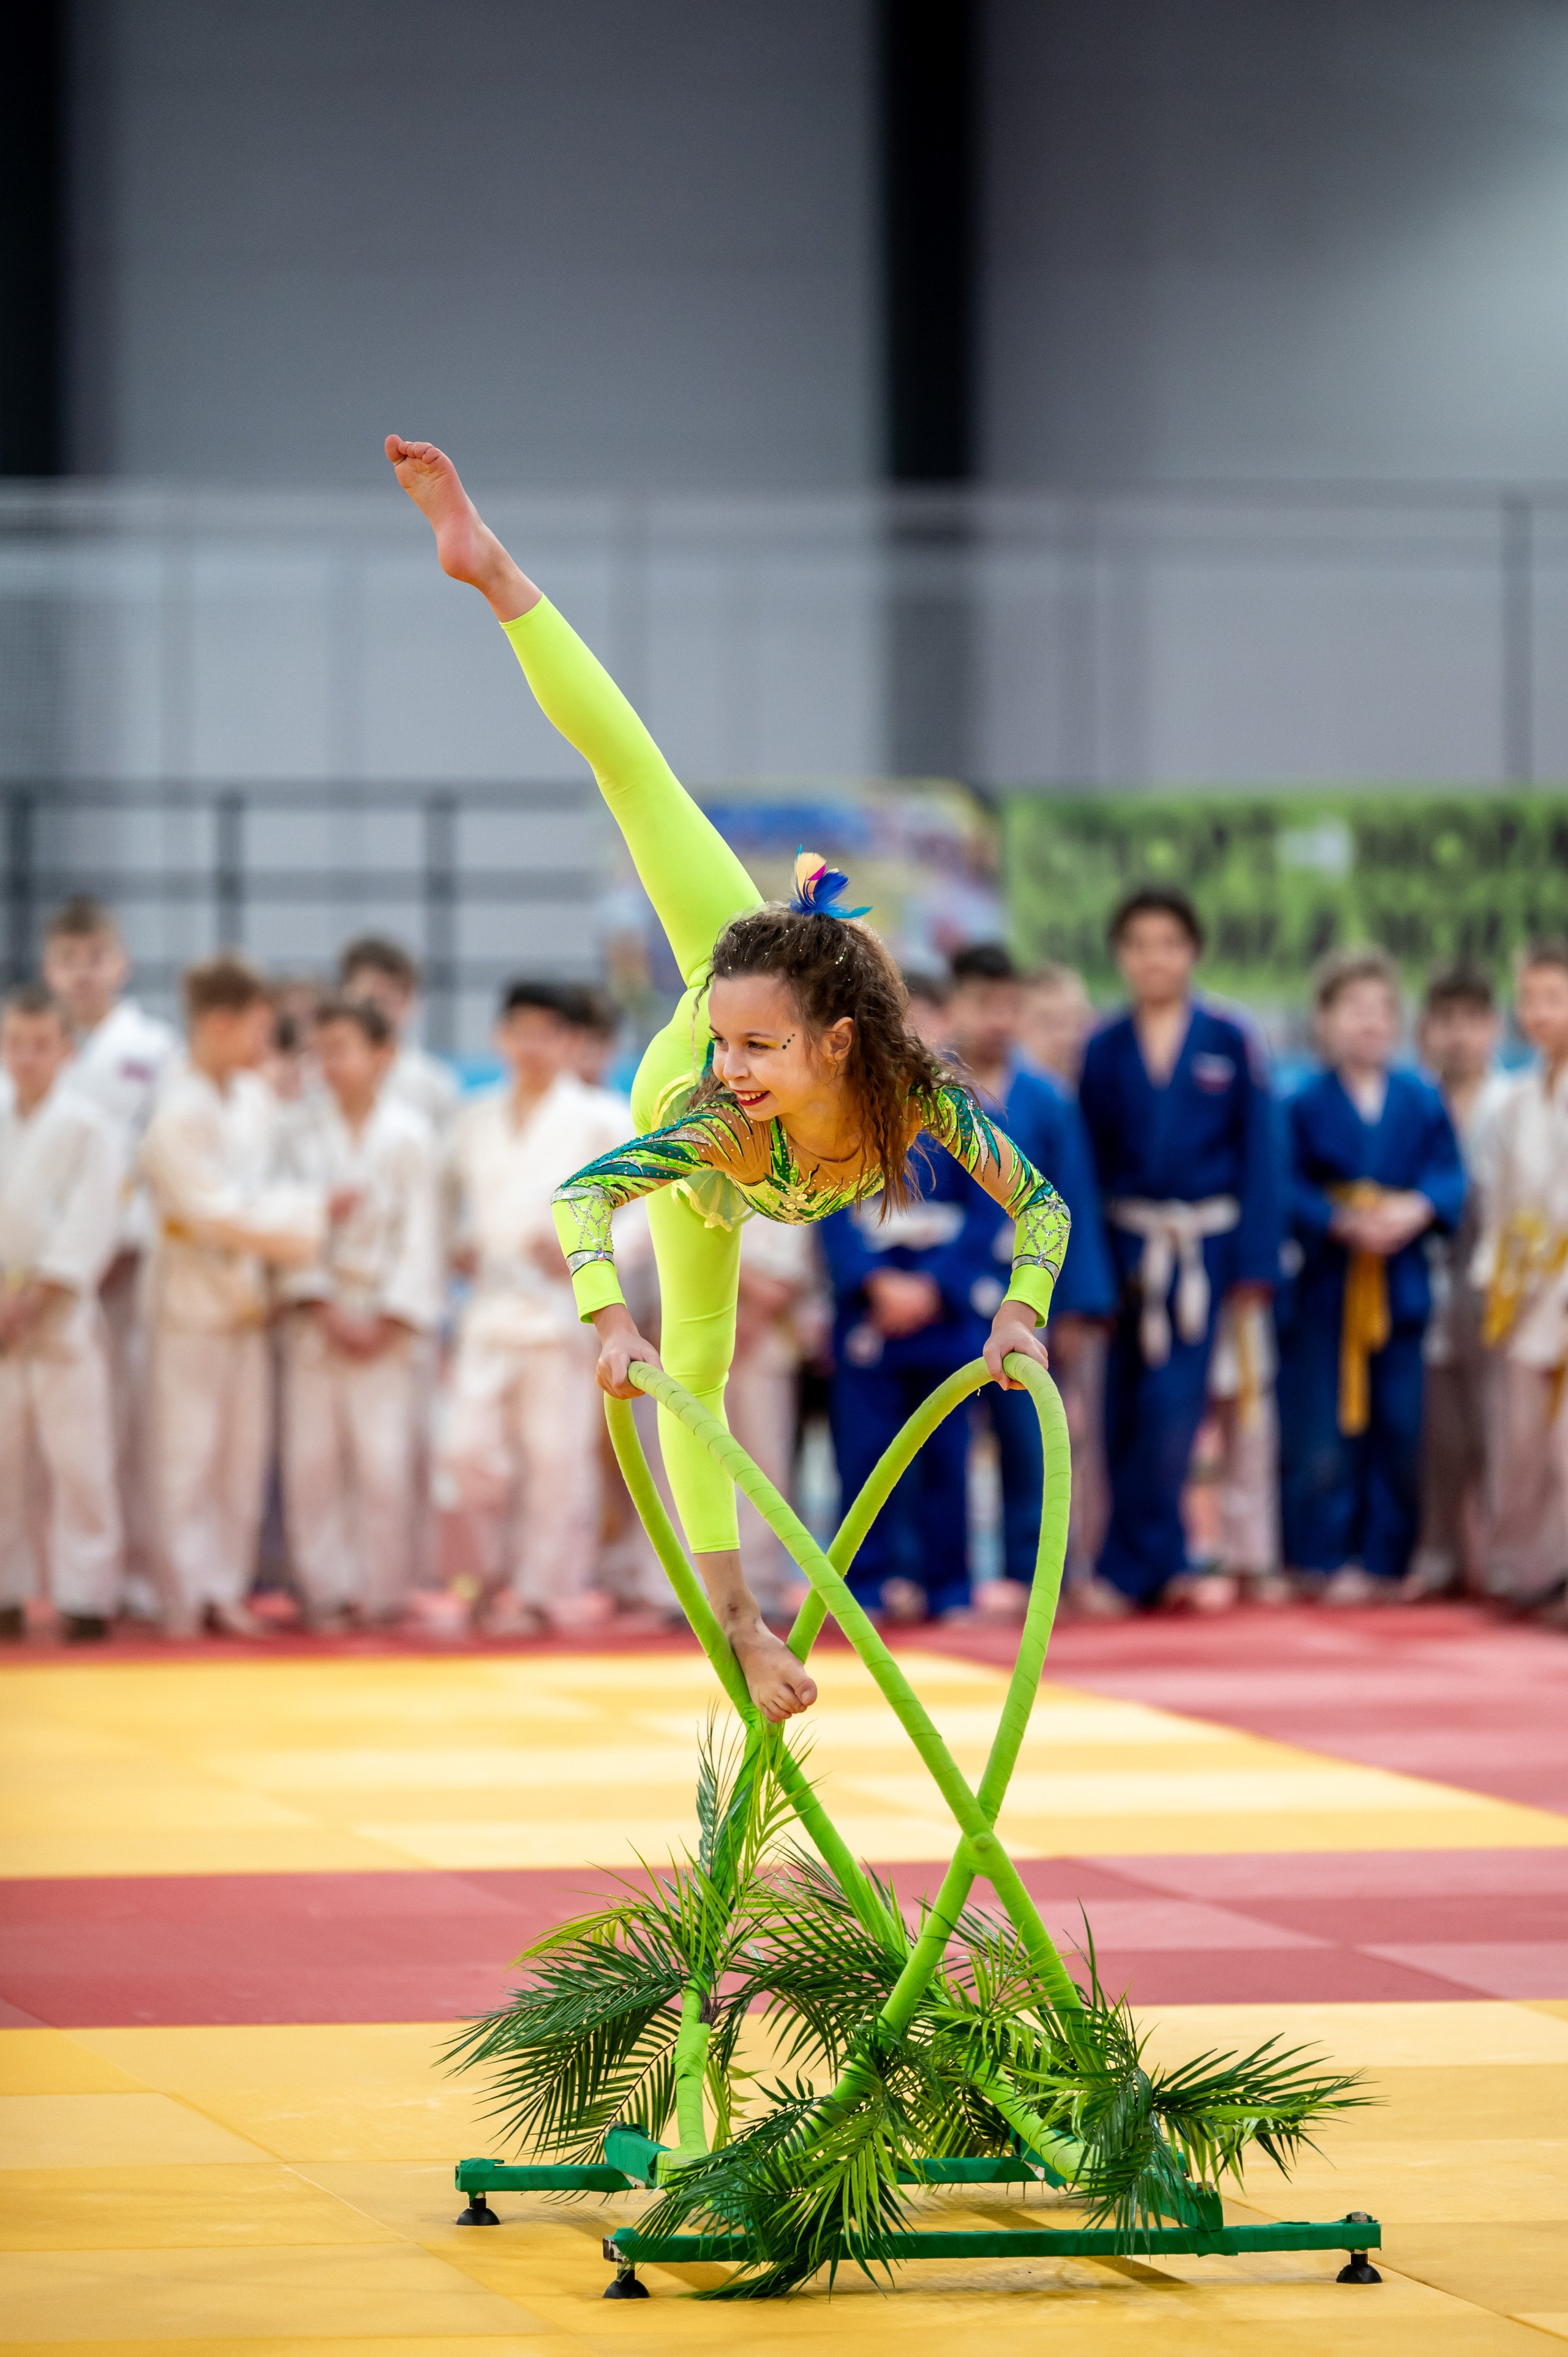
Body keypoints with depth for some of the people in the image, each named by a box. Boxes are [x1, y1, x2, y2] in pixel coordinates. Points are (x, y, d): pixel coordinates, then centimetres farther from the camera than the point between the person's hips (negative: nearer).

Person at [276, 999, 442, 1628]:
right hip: (315, 1315, 2)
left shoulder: (409, 1135, -3)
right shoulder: (299, 1127, 1)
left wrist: (389, 1320, -7)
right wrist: (326, 1309, -8)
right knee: (312, 1460, 0)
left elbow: (419, 1234, -1)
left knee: (385, 1463, -7)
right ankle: (329, 1591, 8)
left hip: (384, 1322, -2)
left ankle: (383, 1593, 3)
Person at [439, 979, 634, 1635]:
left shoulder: (601, 1119, -1)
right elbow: (455, 1193, 28)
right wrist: (459, 1242, 8)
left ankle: (544, 1591, 7)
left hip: (564, 1304, -4)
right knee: (466, 1451, -5)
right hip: (491, 1303, 4)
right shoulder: (475, 1119, 13)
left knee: (556, 1454, -4)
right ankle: (505, 1572, 17)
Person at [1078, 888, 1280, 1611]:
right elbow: (1089, 1163, 6)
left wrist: (1255, 1263, -5)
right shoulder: (1104, 1050, 4)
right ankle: (1162, 1561, 15)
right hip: (1127, 1246, 2)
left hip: (1205, 1247, -2)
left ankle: (1128, 1566, -2)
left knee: (1172, 1405, -10)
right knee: (1127, 1410, 2)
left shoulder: (1229, 1043, -1)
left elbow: (1257, 1156, 0)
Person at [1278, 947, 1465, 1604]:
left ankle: (1384, 1561, 12)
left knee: (1401, 1430, 3)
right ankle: (1327, 1558, 5)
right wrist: (1343, 1223, -20)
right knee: (1324, 1433, -4)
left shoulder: (1422, 1102, 7)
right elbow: (1289, 1188, -6)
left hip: (1402, 1287, 3)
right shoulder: (1306, 1105, -1)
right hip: (1326, 1285, -3)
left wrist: (1417, 1209, -16)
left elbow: (1449, 1178, 4)